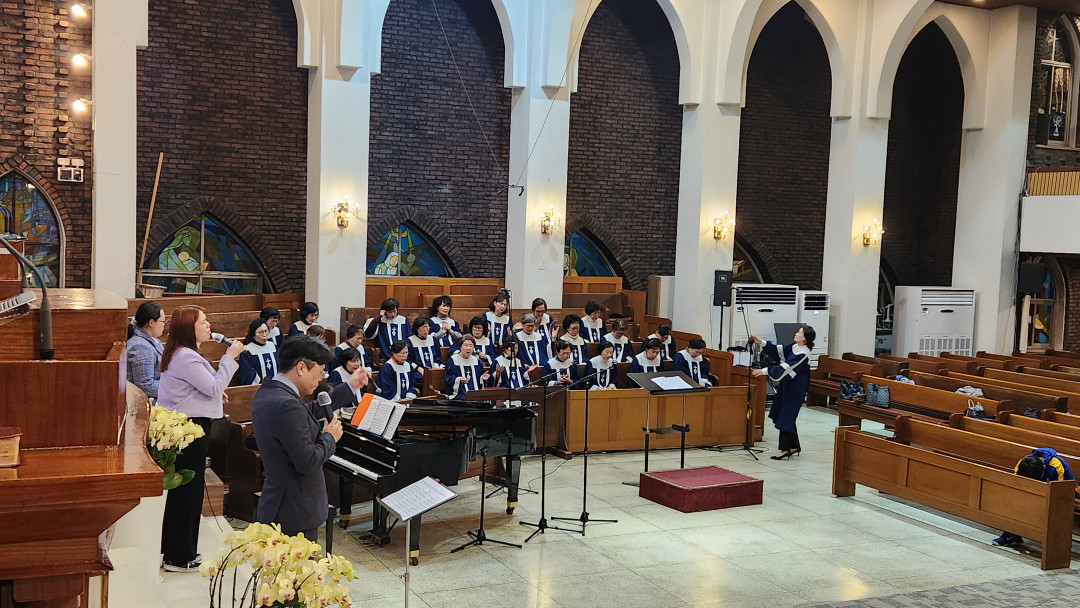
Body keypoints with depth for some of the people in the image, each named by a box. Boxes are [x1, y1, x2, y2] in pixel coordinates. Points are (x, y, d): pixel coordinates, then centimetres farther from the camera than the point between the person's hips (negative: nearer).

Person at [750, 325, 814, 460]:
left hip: (795, 389, -9)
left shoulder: (803, 355, -22)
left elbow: (785, 368, -26)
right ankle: (794, 446, 25)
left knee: (786, 417, -6)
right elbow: (778, 350, 10)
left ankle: (785, 449, 1)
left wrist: (764, 371, -26)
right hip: (787, 385, 9)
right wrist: (761, 342, 1)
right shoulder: (794, 347, 5)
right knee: (788, 417, 15)